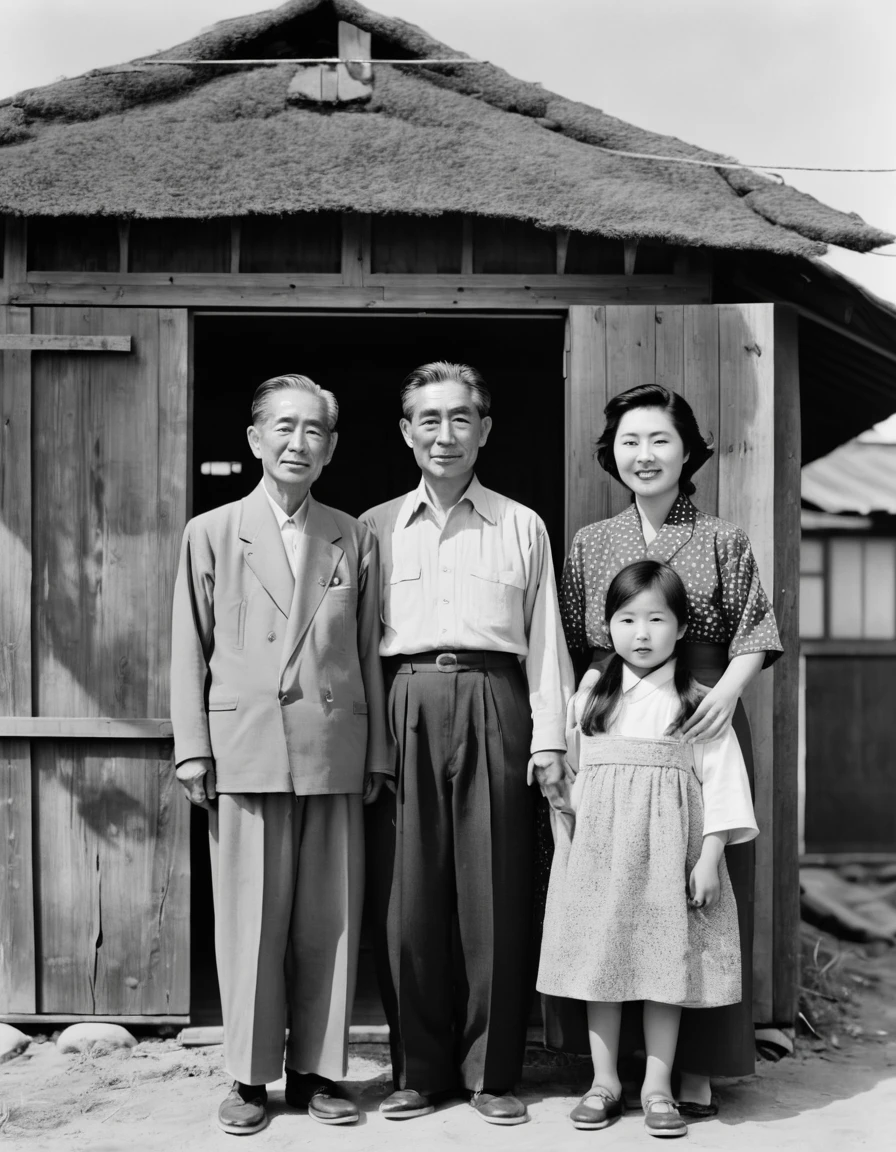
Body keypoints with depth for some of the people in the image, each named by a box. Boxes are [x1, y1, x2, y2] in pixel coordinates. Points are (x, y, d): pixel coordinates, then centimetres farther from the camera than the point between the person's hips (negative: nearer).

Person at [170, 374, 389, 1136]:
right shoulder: (212, 533, 5)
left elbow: (368, 650, 9)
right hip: (245, 748, -1)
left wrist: (377, 750, 7)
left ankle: (317, 1068, 19)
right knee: (250, 916, 3)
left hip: (333, 749, 2)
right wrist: (193, 747, -2)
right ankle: (250, 1074, 15)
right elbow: (191, 649, 4)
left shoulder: (355, 539, 10)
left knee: (329, 918, 6)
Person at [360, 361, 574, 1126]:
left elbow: (544, 638, 10)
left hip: (492, 708, 0)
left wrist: (549, 740, 2)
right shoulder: (375, 528, 12)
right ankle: (419, 1070, 14)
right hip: (405, 710, 1)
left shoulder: (521, 527, 11)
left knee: (495, 897, 1)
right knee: (407, 897, 1)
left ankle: (493, 1072, 12)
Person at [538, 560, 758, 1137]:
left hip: (667, 847, -2)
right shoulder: (590, 695, 9)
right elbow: (569, 771, 11)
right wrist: (566, 839, 6)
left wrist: (709, 856, -9)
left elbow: (722, 779, -3)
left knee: (667, 962, 1)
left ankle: (658, 1086, 12)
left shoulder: (697, 702, 1)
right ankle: (605, 1082, 15)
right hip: (598, 847, 2)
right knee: (600, 960, 4)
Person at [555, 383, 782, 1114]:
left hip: (700, 728, -2)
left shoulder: (723, 541, 5)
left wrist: (727, 690, -16)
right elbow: (569, 649, 8)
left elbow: (754, 635, 1)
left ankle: (697, 1066, 11)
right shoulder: (589, 544, 10)